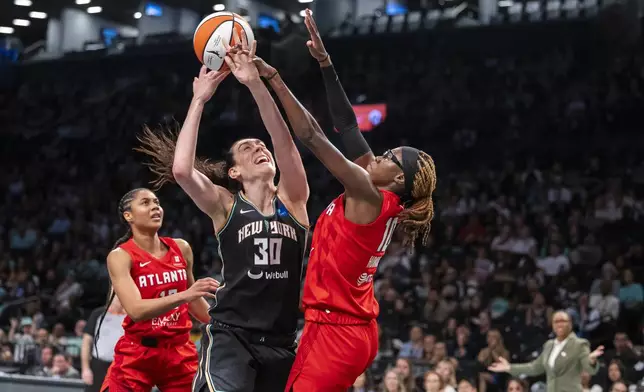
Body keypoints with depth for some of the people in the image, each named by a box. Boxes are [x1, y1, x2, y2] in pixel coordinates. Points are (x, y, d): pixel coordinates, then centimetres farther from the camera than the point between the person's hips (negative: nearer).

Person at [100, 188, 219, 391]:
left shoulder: (181, 248, 5)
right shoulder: (120, 256, -10)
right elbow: (136, 310, -26)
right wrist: (184, 295, -37)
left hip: (180, 351, 4)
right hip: (137, 354, -4)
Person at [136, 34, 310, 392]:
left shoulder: (292, 200, 7)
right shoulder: (225, 205, 2)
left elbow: (283, 140, -9)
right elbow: (181, 170, -16)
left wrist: (255, 83, -19)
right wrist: (199, 100, -11)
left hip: (280, 342, 4)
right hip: (230, 336, -4)